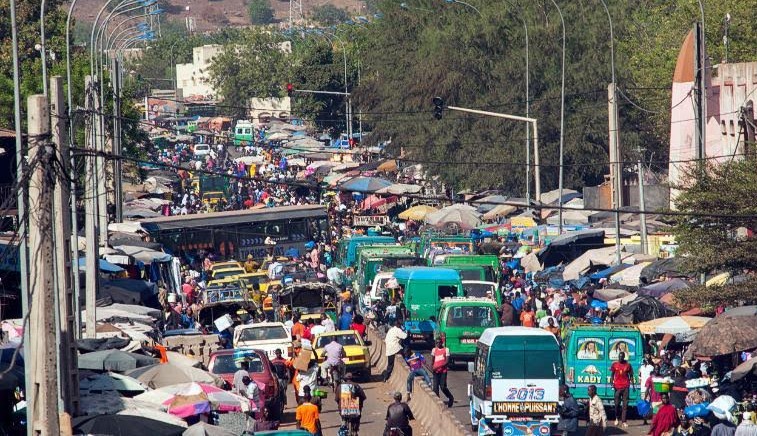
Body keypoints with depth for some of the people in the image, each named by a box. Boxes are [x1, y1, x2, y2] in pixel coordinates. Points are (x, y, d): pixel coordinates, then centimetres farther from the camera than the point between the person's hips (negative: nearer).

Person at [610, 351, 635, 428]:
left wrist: (632, 385, 3)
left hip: (626, 386, -1)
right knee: (617, 403, 5)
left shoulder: (627, 365, 2)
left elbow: (631, 375, 7)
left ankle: (624, 421, -4)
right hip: (617, 386, 1)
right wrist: (612, 384, -3)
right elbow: (612, 375, 8)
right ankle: (617, 418, 28)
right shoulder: (614, 364, 3)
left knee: (625, 404, -4)